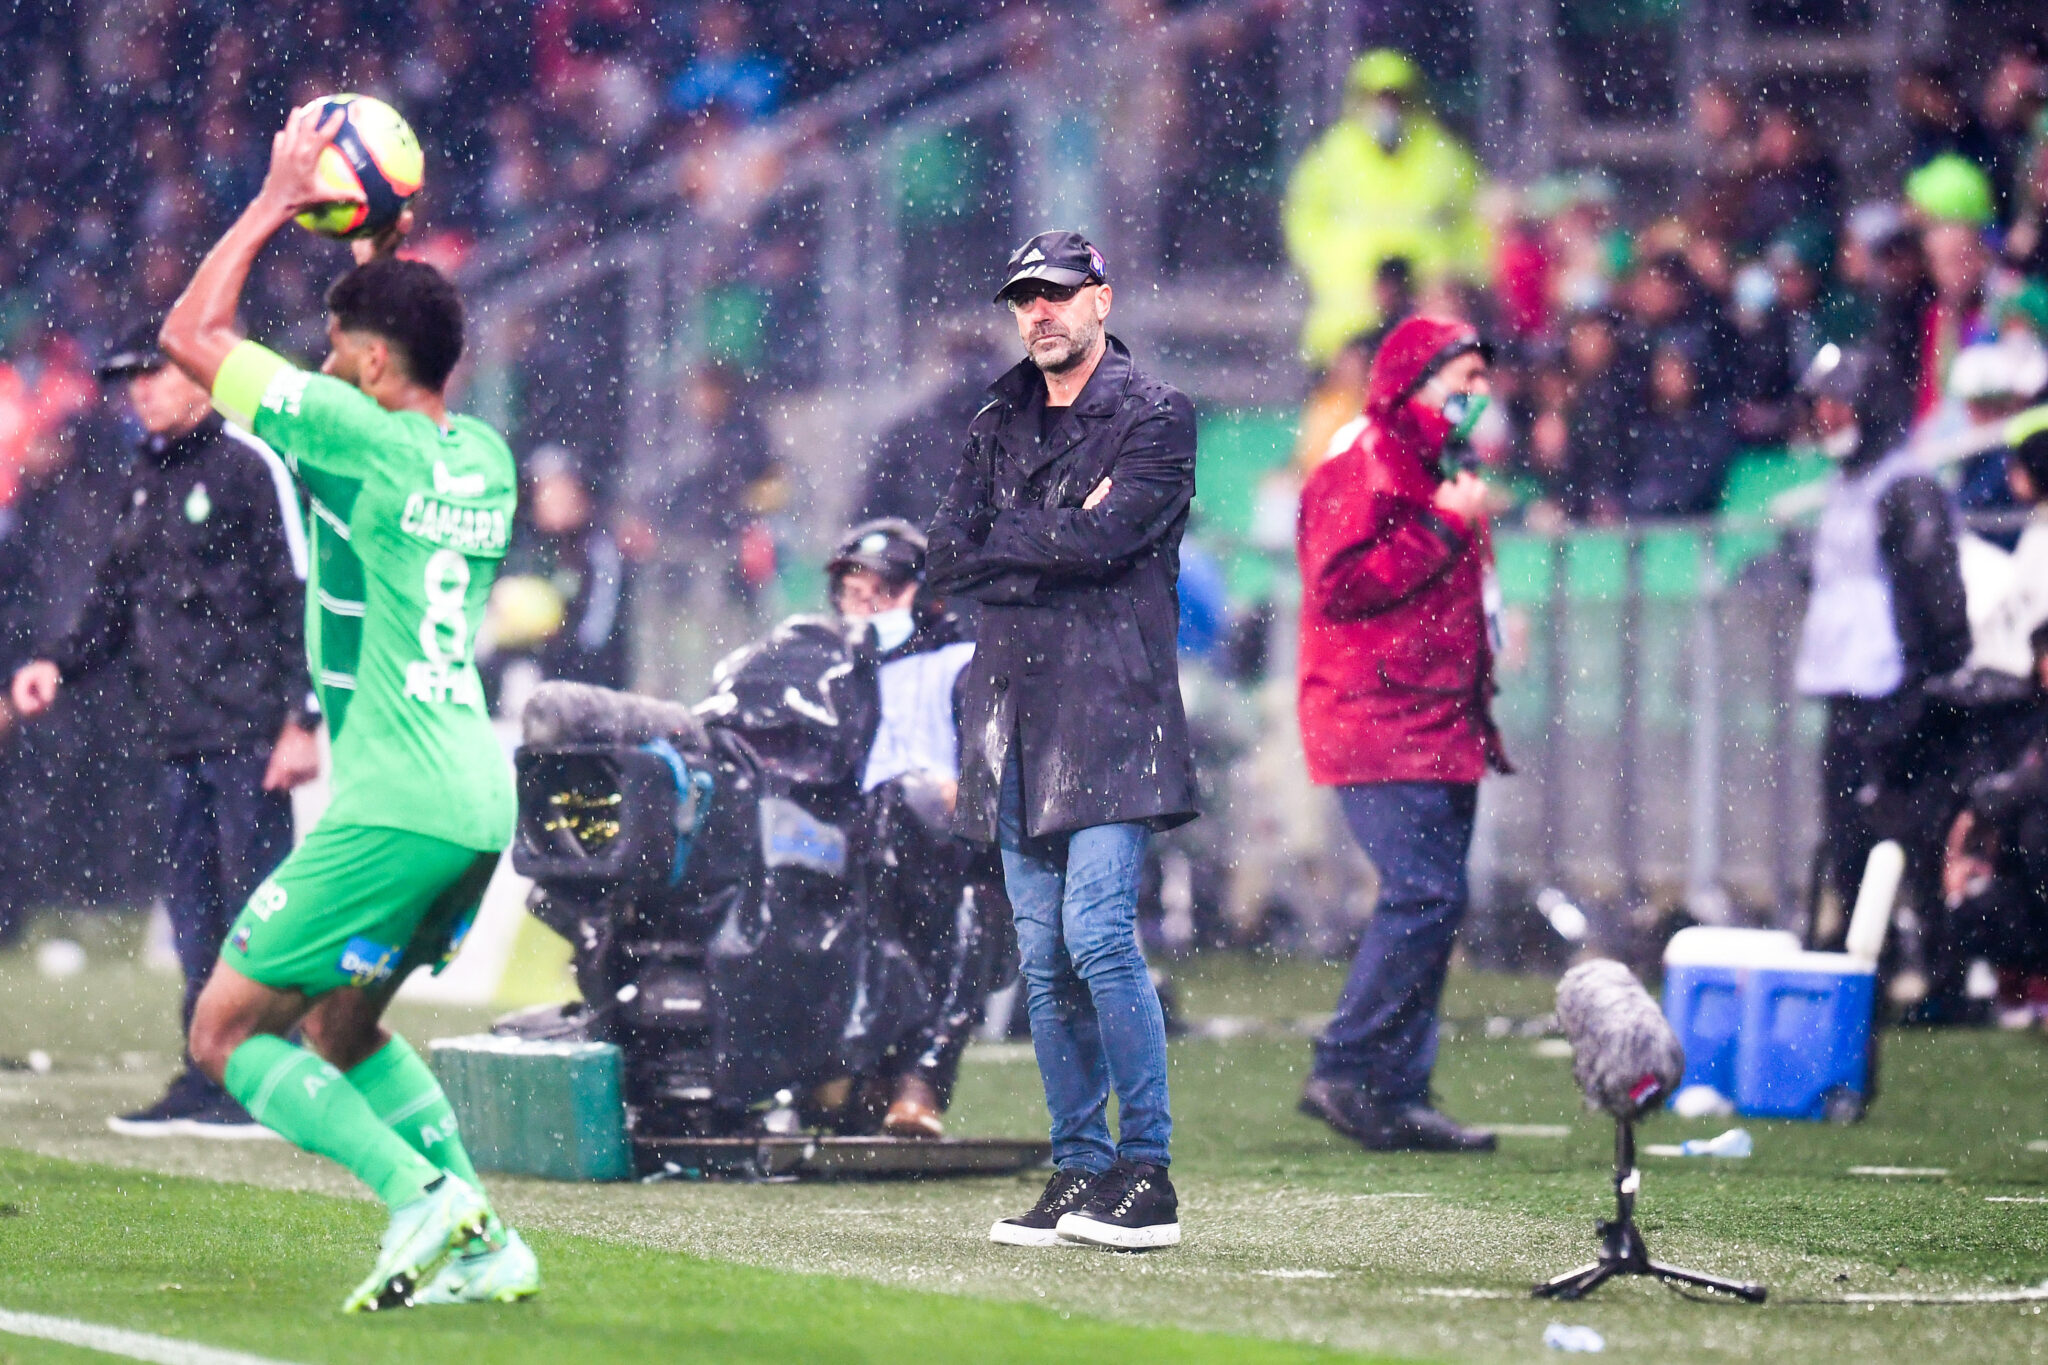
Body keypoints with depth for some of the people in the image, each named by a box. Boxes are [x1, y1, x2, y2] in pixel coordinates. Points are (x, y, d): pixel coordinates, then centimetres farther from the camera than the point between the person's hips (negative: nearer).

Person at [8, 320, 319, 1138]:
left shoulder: (250, 464, -7)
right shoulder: (146, 478, 17)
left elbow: (303, 598, -10)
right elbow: (119, 596, 25)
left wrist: (303, 720, -15)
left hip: (249, 730, -8)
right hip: (176, 732, 8)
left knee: (257, 902, -7)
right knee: (193, 908, 9)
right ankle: (205, 1080, 13)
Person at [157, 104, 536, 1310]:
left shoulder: (358, 434, -11)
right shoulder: (483, 459, 11)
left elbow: (193, 335, -5)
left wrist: (278, 200, 3)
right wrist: (385, 260, 30)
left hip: (395, 805, -8)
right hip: (480, 798, 8)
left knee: (228, 1031, -1)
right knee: (342, 1027, 23)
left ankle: (422, 1196, -16)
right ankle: (481, 1244, 11)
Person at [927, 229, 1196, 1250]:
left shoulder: (1155, 417, 1)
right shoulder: (998, 427, 19)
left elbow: (1103, 537, -14)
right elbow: (945, 561, 7)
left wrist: (1002, 543, -1)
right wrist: (1060, 541, -4)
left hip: (1112, 711, -6)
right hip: (1015, 713, 6)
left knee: (1098, 935, -15)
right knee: (1044, 959, 4)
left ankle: (1147, 1172, -10)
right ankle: (1079, 1168, 9)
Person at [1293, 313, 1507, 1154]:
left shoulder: (1434, 469, 24)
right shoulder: (1361, 466, -9)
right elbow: (1337, 585, -21)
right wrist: (1442, 531, -18)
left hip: (1440, 730, 10)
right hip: (1379, 728, -10)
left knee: (1430, 904, 6)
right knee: (1426, 894, -18)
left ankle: (1398, 1093, 8)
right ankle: (1345, 1073, -12)